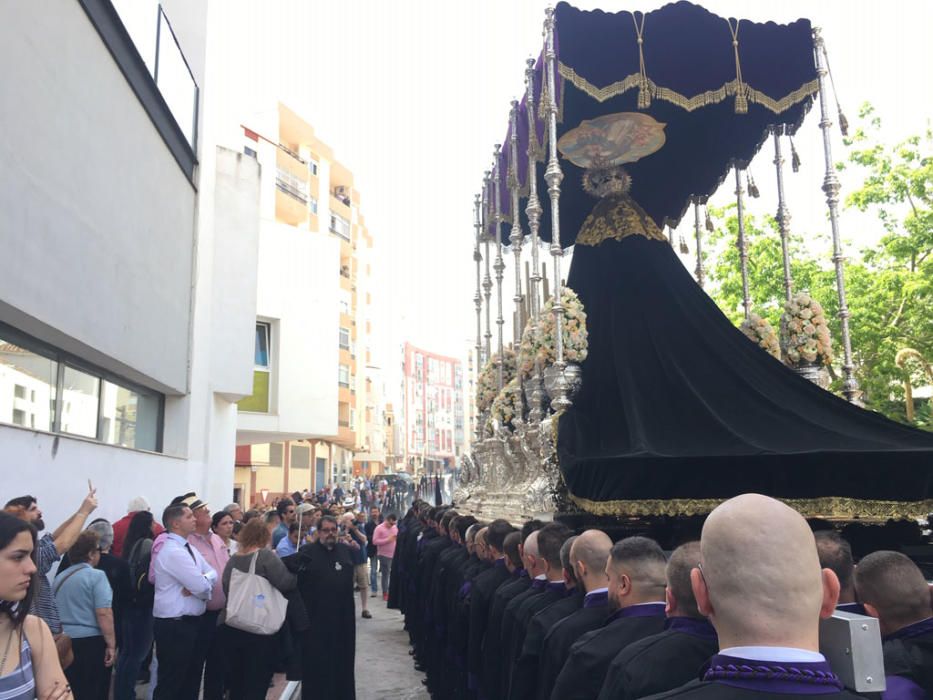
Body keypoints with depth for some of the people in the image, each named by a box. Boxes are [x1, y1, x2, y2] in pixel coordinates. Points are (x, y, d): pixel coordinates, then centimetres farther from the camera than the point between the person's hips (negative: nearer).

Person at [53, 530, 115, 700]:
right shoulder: (96, 575, -12)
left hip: (64, 641, 7)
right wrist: (111, 644, -15)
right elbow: (104, 613, -19)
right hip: (90, 641, -7)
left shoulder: (60, 577, 9)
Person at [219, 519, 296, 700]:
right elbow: (286, 582, -15)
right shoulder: (265, 555, -9)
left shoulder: (232, 560, 8)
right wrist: (295, 574, 4)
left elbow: (226, 590, 15)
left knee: (236, 681, 16)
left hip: (229, 626, 6)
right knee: (257, 683, 3)